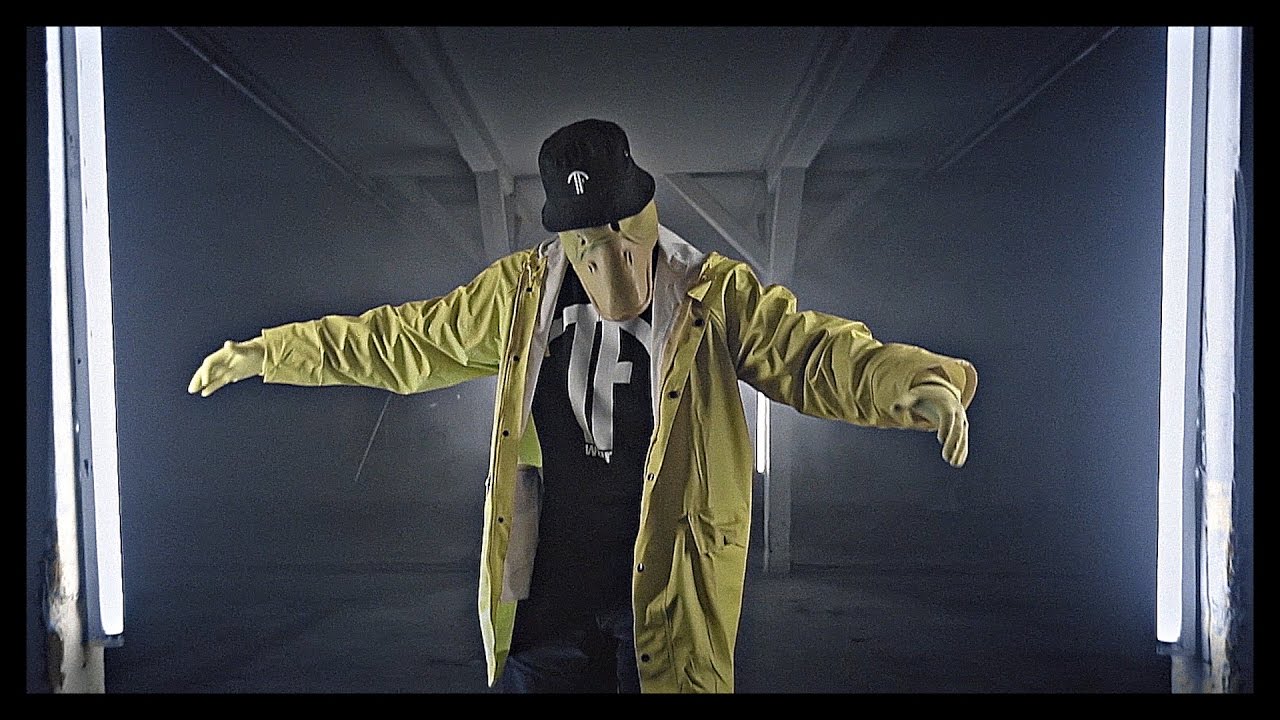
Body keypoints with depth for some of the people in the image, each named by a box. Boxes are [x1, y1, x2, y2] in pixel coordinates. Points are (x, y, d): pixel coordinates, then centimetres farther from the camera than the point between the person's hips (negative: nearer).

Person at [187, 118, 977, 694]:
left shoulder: (717, 296, -9)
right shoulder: (521, 292, 0)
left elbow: (813, 352, -22)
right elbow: (403, 340, 9)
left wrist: (916, 381, -44)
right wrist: (263, 353, 14)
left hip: (668, 607, -2)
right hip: (547, 601, 3)